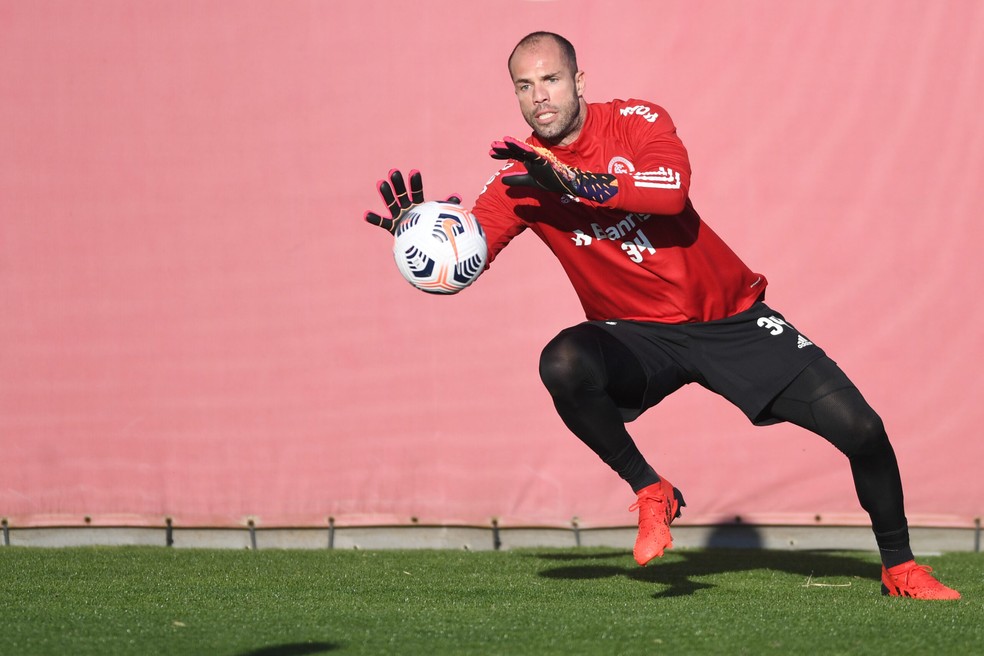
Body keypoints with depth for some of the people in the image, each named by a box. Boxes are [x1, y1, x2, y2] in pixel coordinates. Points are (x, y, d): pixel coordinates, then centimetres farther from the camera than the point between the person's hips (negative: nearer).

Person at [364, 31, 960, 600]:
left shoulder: (637, 121, -8)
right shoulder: (522, 176, -4)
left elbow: (672, 192, -29)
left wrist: (574, 181, -36)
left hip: (732, 318, 0)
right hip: (637, 337, 1)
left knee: (861, 430, -8)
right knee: (562, 364, -34)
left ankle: (900, 568, 16)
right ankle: (650, 492, -11)